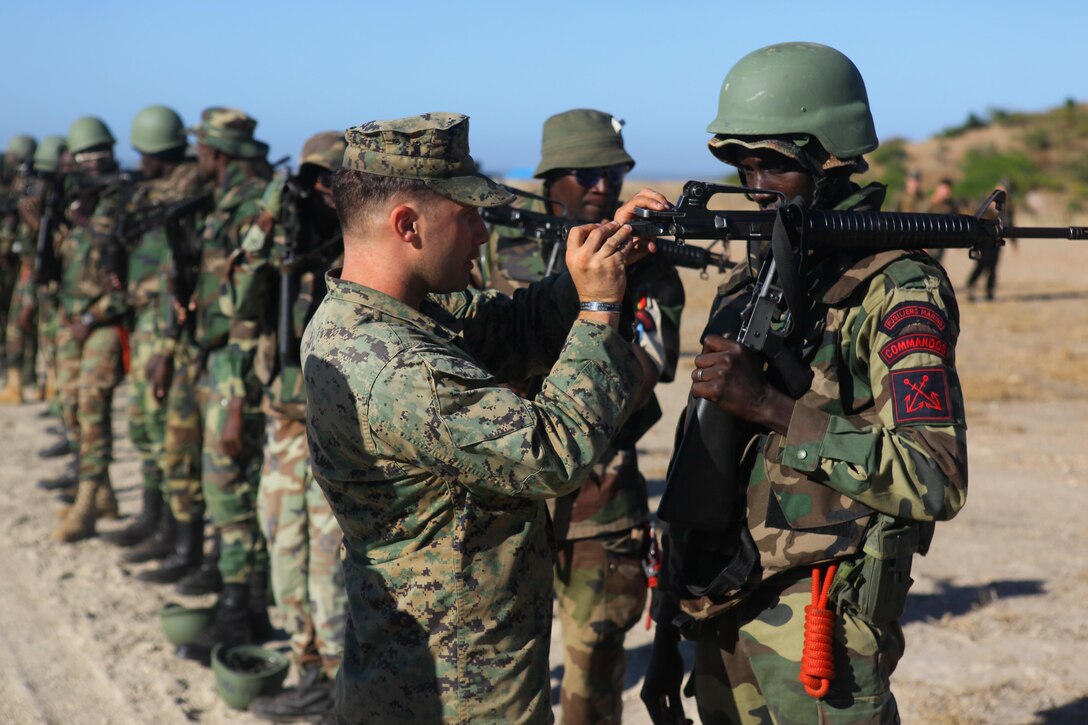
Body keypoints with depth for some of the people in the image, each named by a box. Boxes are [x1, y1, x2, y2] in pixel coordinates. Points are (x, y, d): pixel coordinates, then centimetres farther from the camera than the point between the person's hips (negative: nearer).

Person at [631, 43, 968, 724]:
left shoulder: (897, 289, -11)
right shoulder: (747, 281, 10)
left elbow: (936, 481, -22)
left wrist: (771, 404, -23)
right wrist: (668, 631, 14)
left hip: (822, 631, -6)